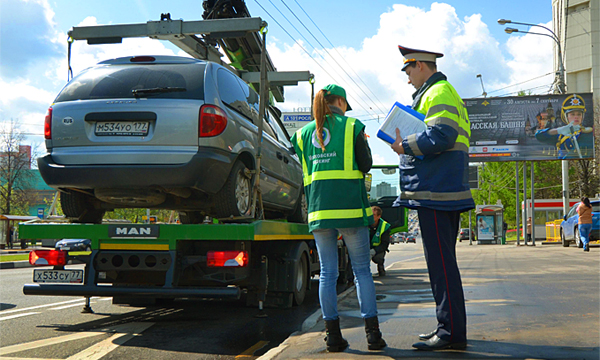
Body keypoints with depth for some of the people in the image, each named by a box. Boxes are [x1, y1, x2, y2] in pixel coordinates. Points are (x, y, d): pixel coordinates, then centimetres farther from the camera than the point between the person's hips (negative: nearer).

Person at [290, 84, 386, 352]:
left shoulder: (304, 133, 13)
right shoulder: (352, 126, 2)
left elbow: (305, 172, 16)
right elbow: (366, 165, 4)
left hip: (319, 209, 3)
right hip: (351, 207, -3)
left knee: (327, 273, 5)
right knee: (362, 270, 3)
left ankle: (333, 336, 5)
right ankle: (372, 333, 2)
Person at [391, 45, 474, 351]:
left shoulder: (438, 93, -9)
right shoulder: (442, 93, 25)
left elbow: (441, 135, -24)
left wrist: (405, 146, -13)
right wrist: (408, 145, 14)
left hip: (436, 190, -11)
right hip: (444, 191, 11)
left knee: (441, 262, -9)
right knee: (442, 261, 15)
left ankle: (452, 332, -5)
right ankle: (450, 327, 23)